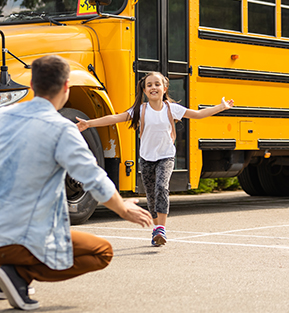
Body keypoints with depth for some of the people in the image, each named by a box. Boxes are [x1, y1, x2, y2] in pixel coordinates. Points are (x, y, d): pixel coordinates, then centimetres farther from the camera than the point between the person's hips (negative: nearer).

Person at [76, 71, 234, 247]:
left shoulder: (171, 108, -4)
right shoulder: (140, 110, -7)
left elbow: (198, 114, 2)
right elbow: (114, 118, -14)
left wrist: (221, 107, -1)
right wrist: (89, 124, -22)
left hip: (166, 157, -1)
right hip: (147, 158, 1)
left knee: (162, 187, -24)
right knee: (151, 196, 8)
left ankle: (161, 229, -24)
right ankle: (157, 228, 28)